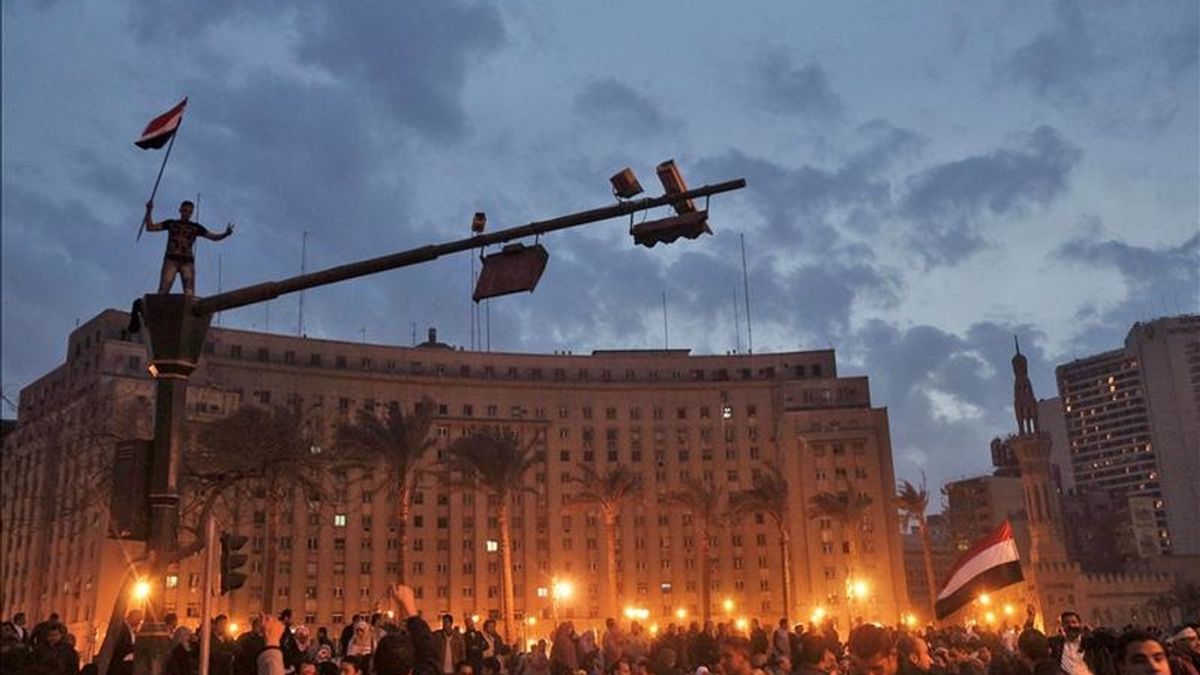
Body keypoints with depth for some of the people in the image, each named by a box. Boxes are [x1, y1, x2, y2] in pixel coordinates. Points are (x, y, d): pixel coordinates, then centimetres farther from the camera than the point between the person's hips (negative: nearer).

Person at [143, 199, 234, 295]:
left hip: (187, 262, 0)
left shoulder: (196, 227, 14)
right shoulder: (171, 223, 15)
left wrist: (225, 234, -8)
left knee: (189, 294, -13)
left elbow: (214, 237, 10)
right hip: (171, 259, 0)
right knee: (163, 291, -11)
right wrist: (149, 212, 6)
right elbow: (150, 227, 17)